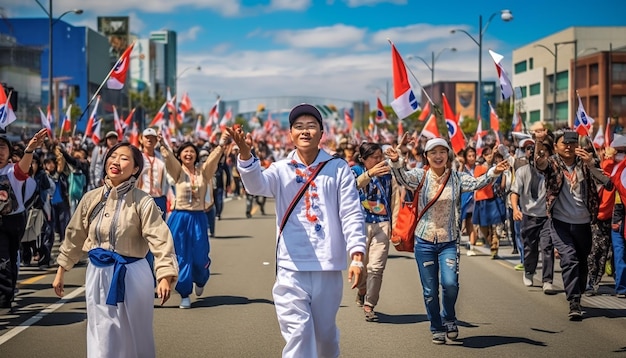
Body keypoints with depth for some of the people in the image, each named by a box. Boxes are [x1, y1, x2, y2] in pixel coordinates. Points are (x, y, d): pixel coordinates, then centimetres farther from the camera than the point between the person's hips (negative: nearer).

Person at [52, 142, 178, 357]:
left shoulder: (143, 202, -11)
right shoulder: (91, 199, 2)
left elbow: (160, 239, -19)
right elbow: (75, 235, 12)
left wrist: (165, 276, -31)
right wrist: (61, 272, 16)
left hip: (131, 275, -4)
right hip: (98, 274, 4)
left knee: (134, 338, 9)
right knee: (101, 339, 10)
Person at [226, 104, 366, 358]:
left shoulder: (338, 169, 3)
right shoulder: (281, 170, 4)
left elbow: (351, 214, -1)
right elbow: (256, 184, -17)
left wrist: (357, 256, -11)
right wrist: (245, 153, -37)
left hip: (328, 266, 1)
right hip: (292, 267, 0)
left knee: (325, 332, 15)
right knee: (298, 332, -6)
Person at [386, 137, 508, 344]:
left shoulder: (457, 178, 1)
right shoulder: (420, 176, -1)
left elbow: (476, 183, -14)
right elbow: (402, 178, -19)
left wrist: (494, 172, -31)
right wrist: (396, 163, -40)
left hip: (449, 242, 0)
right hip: (425, 241, 0)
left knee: (450, 283, -16)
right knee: (430, 290, 5)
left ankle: (449, 319, 12)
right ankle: (437, 329, 25)